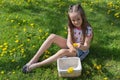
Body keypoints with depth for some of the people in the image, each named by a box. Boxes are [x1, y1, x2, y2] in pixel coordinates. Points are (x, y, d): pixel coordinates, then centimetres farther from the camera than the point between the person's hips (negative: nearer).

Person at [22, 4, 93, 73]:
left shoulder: (88, 29, -22)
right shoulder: (71, 27, -9)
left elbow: (86, 47, -21)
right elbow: (69, 41, -15)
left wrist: (81, 46, -45)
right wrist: (71, 47, -39)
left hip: (81, 51, -5)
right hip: (71, 46, 5)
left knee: (63, 51, -38)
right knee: (52, 36, -19)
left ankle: (37, 64, -30)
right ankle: (35, 59, -18)